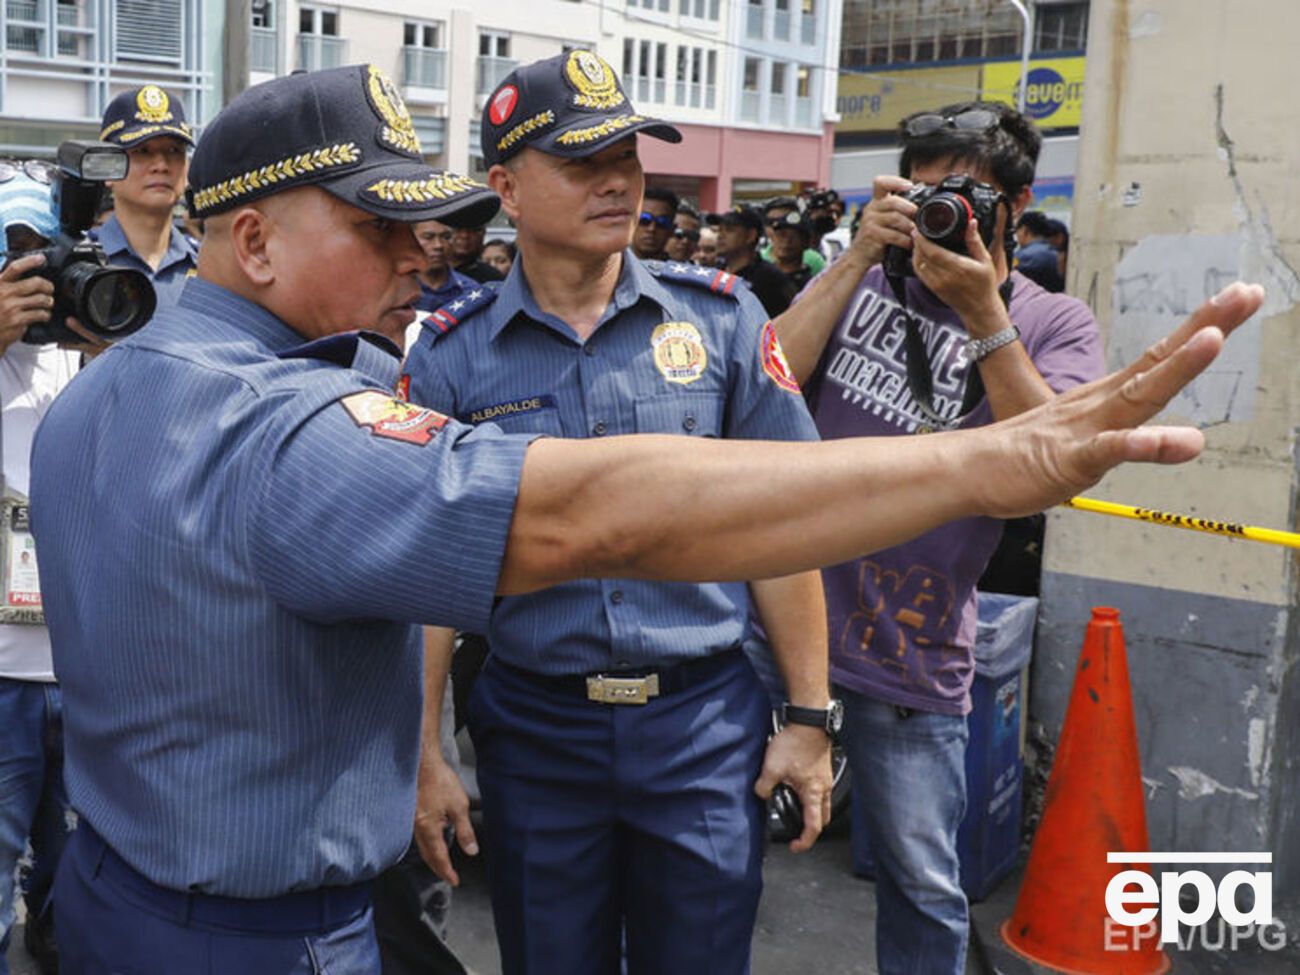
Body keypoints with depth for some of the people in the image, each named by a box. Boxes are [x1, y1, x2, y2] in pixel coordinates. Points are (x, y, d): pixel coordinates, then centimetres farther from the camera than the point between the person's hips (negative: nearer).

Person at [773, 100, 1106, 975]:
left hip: (912, 647, -1)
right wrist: (859, 258, -12)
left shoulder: (1055, 324, 3)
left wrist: (982, 314, -20)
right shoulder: (865, 279, 7)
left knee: (924, 888, 10)